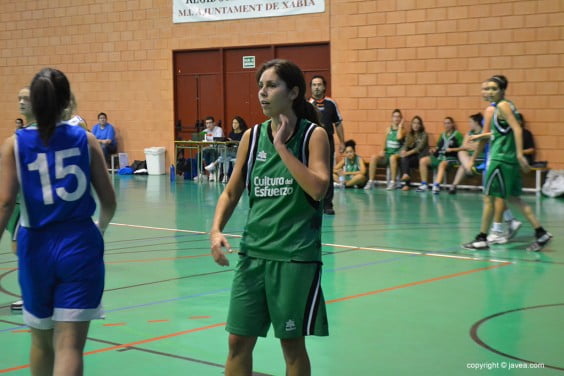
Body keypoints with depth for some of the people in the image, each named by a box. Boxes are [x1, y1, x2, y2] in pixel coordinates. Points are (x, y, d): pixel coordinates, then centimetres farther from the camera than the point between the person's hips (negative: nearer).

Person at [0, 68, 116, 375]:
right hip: (79, 245, -1)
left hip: (37, 247, 1)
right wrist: (101, 227, 24)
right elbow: (109, 201, 4)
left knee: (41, 339, 21)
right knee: (70, 344, -4)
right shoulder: (85, 140, 1)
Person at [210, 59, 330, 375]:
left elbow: (318, 189, -20)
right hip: (253, 253, 4)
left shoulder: (314, 135, -6)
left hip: (297, 256, -4)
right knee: (239, 341, 5)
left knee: (293, 344, 7)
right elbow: (232, 192, 11)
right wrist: (217, 230, -5)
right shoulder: (252, 136, 5)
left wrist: (281, 146, -17)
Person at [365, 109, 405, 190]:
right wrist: (383, 150, 0)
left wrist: (400, 126, -8)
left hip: (397, 154, -4)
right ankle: (371, 182, -25)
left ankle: (393, 182, -35)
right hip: (387, 154, 4)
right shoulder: (389, 129, 13)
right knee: (373, 158, -23)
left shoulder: (402, 130, 1)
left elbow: (399, 137, -21)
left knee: (392, 157, -39)